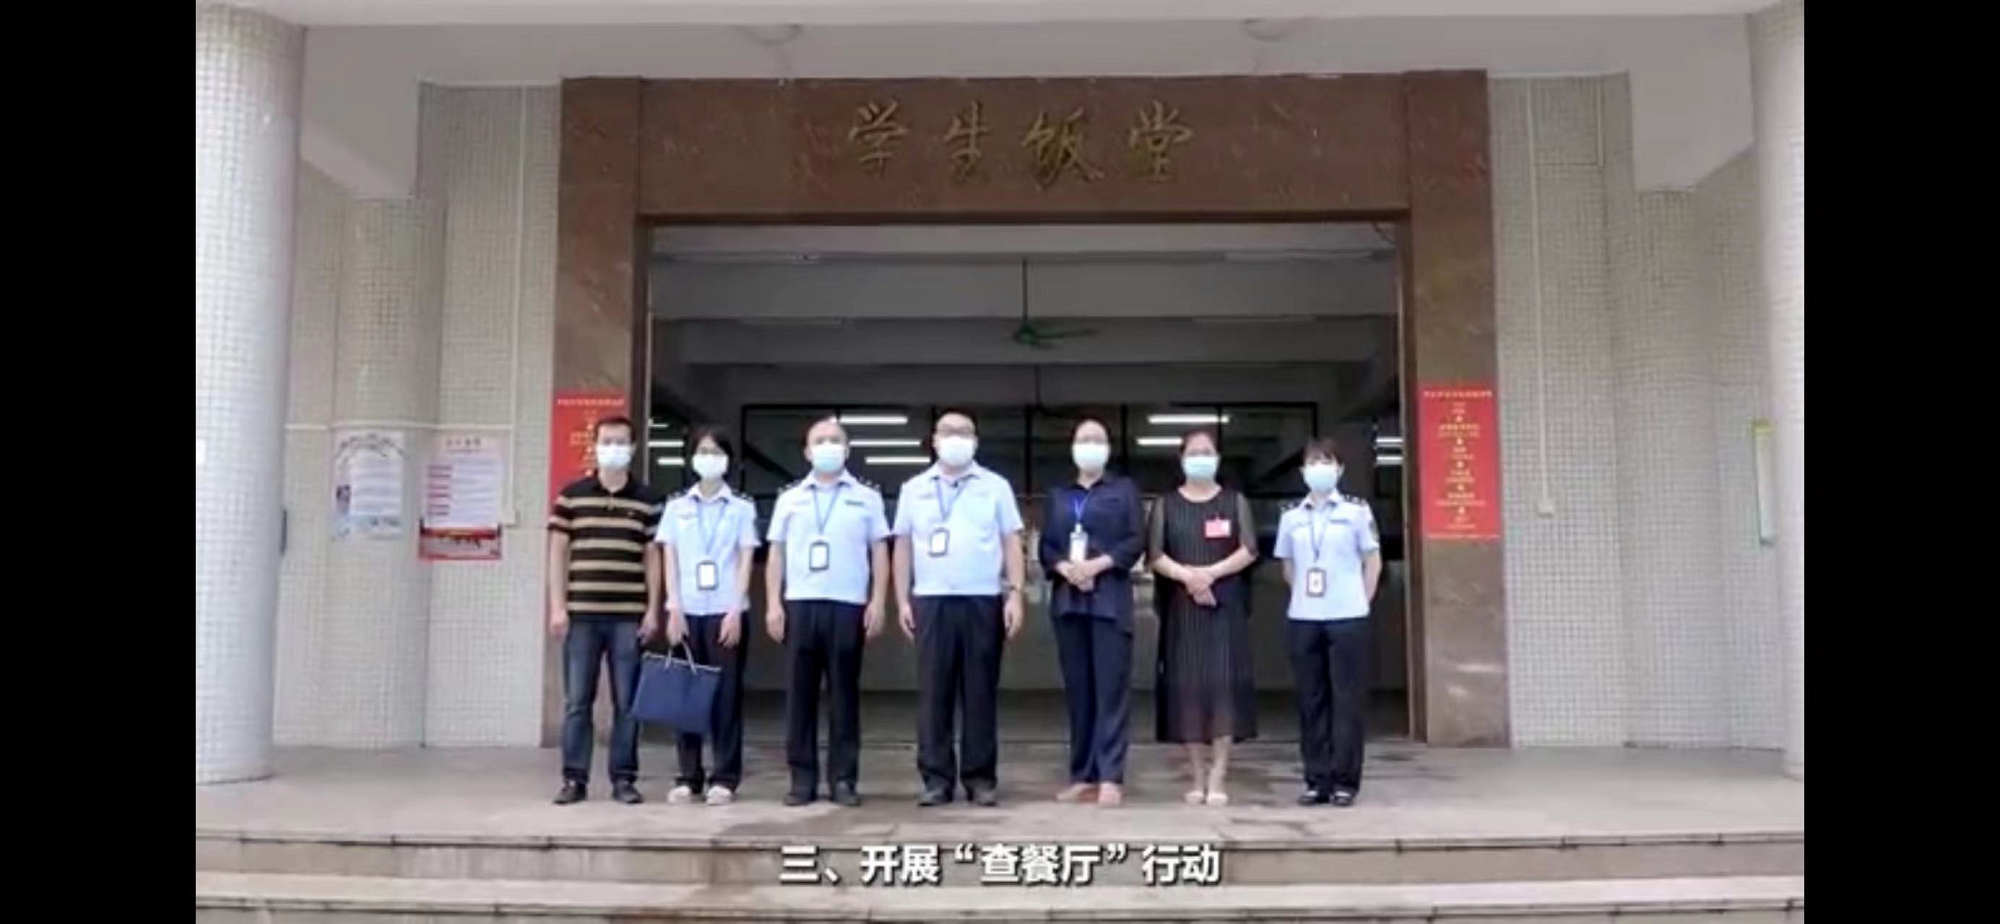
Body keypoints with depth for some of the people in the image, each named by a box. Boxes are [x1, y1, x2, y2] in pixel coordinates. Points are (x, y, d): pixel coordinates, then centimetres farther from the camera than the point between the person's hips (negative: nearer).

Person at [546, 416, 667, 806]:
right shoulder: (571, 494, 5)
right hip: (581, 614, 0)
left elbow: (653, 557, 6)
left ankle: (624, 778, 12)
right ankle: (574, 778, 11)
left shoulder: (649, 499, 5)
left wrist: (652, 610, 0)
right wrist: (558, 606, -1)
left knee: (627, 702, 3)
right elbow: (558, 552, 6)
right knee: (577, 700, 3)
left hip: (629, 616, 0)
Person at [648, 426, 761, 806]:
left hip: (725, 611, -2)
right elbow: (669, 561, 6)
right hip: (686, 610, 2)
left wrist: (735, 611, -9)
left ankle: (725, 778, 5)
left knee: (726, 694, -1)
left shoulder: (742, 508, 5)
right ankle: (688, 777, 10)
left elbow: (745, 562, 1)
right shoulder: (676, 507, 9)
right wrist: (674, 609, -4)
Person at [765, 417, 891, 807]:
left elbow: (879, 552, 7)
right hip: (799, 604, 1)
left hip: (848, 605, -1)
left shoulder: (866, 497, 9)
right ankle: (802, 778, 8)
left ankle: (844, 779, 7)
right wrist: (773, 604, 2)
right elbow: (776, 554, 11)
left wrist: (877, 602, -2)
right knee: (799, 693, 1)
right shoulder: (789, 498, 13)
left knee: (844, 694, 2)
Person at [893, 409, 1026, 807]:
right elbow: (903, 547, 12)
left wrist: (1015, 594, -3)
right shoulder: (914, 489, 12)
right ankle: (936, 777, 7)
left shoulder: (995, 486, 9)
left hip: (983, 600, -1)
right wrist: (903, 600, 5)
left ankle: (981, 777, 9)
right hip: (930, 600, 1)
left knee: (980, 691, 2)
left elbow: (1011, 543, 6)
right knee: (933, 692, 1)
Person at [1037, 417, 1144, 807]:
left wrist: (1098, 565, -13)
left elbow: (1137, 540, -1)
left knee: (1110, 689, -8)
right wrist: (1065, 568, -9)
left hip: (1109, 600, -4)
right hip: (1068, 601, 4)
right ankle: (1082, 775, 7)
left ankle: (1110, 778, -10)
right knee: (1077, 692, 4)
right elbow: (1045, 547, 12)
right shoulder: (1058, 495, 20)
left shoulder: (1124, 489, 11)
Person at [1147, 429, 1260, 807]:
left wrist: (1211, 572, -15)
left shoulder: (1235, 502, 8)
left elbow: (1249, 550, -2)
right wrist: (1187, 576, -17)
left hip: (1225, 606, -1)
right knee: (1187, 686, -1)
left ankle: (1218, 777, -6)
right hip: (1181, 607, 1)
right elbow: (1155, 555, 0)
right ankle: (1197, 777, 6)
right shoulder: (1166, 505, 9)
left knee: (1223, 684, -8)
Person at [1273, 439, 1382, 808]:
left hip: (1347, 618, -3)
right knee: (1311, 700, 5)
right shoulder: (1291, 517, 8)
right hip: (1302, 618, 3)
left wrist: (1359, 601, 1)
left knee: (1348, 699, -1)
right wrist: (1305, 596, 9)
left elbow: (1373, 561, 5)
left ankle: (1345, 780, 5)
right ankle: (1317, 780, 11)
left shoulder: (1356, 510, 1)